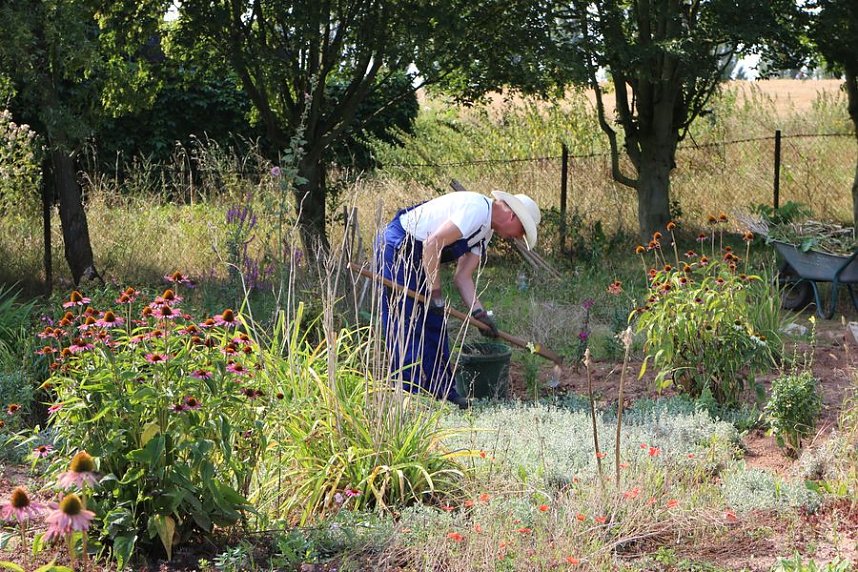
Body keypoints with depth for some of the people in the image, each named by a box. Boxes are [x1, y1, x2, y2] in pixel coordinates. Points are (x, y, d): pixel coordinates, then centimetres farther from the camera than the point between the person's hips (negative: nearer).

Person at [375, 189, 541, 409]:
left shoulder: (485, 231, 12)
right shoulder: (476, 209, -20)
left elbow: (463, 277, 10)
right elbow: (434, 243, -27)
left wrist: (480, 314, -1)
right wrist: (435, 292, -21)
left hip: (416, 258, 11)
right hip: (397, 248, -11)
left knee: (435, 324, 10)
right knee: (406, 325, -9)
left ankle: (441, 391, 16)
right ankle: (408, 394, -7)